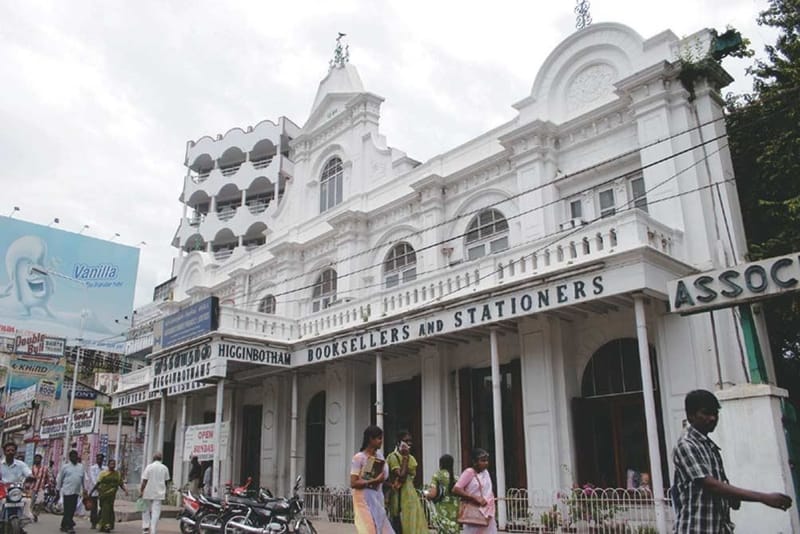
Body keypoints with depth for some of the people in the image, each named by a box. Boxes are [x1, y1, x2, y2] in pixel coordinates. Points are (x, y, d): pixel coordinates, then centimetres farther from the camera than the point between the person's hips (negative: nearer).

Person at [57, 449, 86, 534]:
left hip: (76, 491, 5)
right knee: (68, 510, -6)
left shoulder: (81, 466, 11)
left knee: (72, 510, 9)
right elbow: (60, 479, 2)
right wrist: (58, 489, 1)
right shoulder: (65, 466, 0)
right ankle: (69, 526, -5)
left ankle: (64, 525, 22)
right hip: (67, 491, -5)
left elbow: (84, 478, 13)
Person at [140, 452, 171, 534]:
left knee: (146, 510, 15)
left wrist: (141, 490, -1)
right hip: (159, 493, 1)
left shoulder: (149, 466, -6)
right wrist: (165, 492, 21)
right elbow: (166, 481, 10)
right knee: (156, 512, 0)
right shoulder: (165, 468, 3)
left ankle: (145, 527, 9)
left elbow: (144, 481, -8)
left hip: (148, 493, -1)